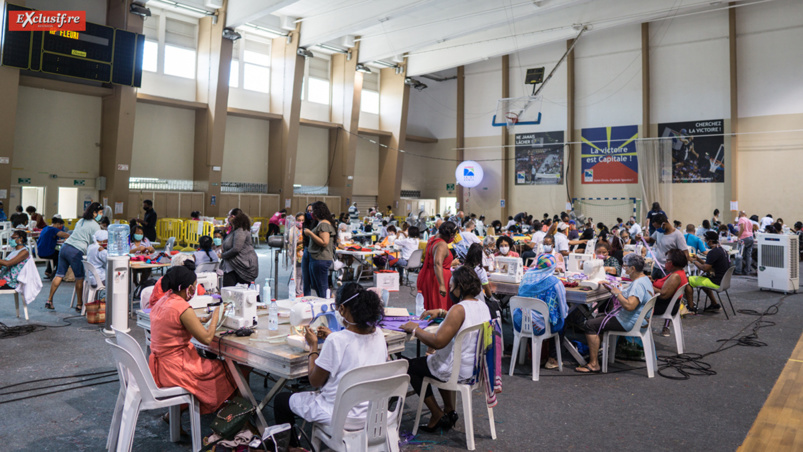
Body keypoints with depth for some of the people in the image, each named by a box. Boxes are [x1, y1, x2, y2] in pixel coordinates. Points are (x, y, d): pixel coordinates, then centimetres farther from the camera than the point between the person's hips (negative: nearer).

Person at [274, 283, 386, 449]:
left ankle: (292, 446, 30)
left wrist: (313, 345, -2)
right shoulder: (378, 334, -6)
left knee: (281, 399, 15)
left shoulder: (337, 340, -25)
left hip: (341, 415, -7)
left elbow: (315, 381, -13)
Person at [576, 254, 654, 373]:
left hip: (629, 322, -12)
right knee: (598, 319, 26)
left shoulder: (639, 284, -24)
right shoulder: (644, 279, 12)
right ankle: (594, 353, 24)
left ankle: (594, 364, -12)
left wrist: (617, 293, -21)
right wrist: (613, 289, 11)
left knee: (590, 325, -15)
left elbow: (629, 306, -36)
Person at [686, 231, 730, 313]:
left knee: (688, 280, -5)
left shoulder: (713, 252, -21)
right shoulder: (722, 250, 11)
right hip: (722, 280, 10)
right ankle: (714, 304, 32)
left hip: (716, 282, -10)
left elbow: (705, 268, -23)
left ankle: (690, 308, 1)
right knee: (702, 279, 36)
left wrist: (694, 261, -8)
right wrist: (698, 259, 13)